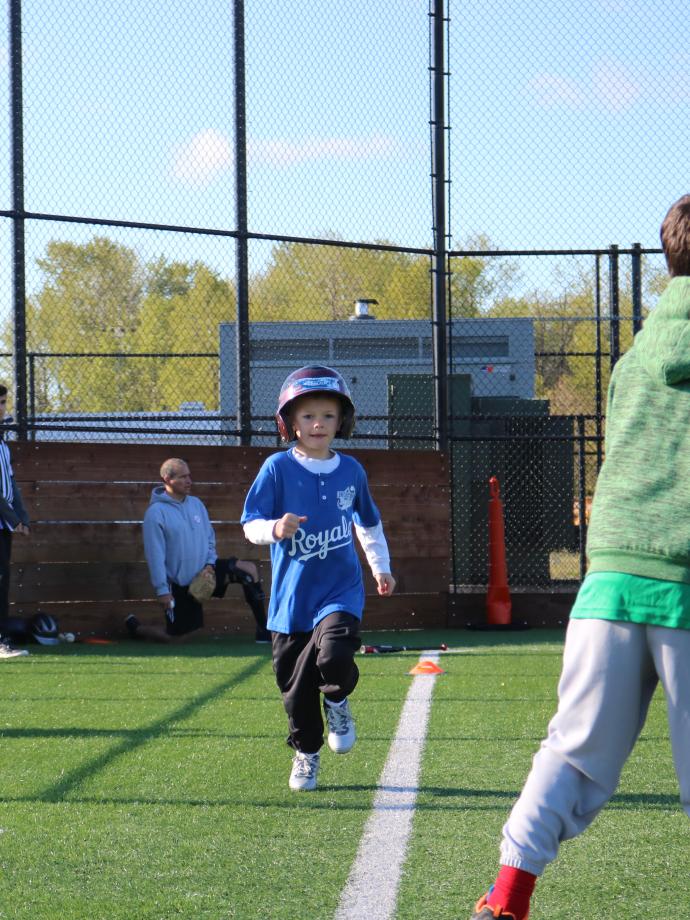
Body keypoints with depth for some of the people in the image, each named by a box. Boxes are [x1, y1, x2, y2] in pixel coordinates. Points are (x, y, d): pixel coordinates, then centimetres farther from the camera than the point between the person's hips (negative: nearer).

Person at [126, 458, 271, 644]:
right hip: (179, 583, -6)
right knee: (175, 637, -1)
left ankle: (263, 630, -8)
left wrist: (210, 563, -4)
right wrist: (162, 590, -19)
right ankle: (134, 627, 28)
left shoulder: (196, 503, 5)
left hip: (203, 571, 6)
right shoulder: (156, 512, -16)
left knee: (249, 570, -13)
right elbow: (155, 554, -17)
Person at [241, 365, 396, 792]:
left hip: (341, 589, 0)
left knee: (335, 656, -26)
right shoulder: (278, 468, -5)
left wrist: (381, 567, 21)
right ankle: (306, 753, 30)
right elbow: (250, 524, -6)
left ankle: (338, 702, 8)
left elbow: (369, 523, 21)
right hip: (292, 595, 0)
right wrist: (275, 529, -27)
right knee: (296, 685, 6)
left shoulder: (351, 470, 4)